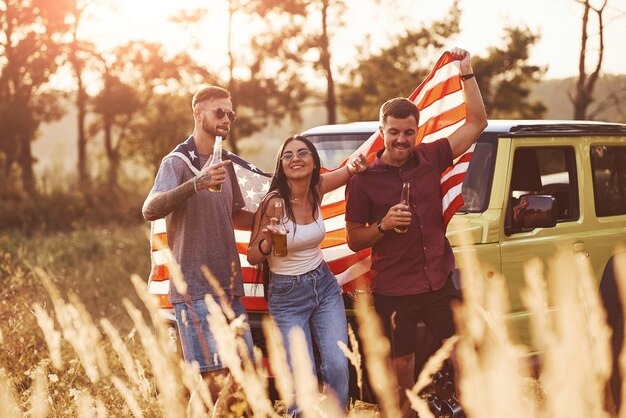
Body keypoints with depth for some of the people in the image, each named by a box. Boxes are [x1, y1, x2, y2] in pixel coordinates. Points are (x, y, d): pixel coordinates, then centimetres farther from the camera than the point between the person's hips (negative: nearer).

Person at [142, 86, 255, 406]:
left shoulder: (225, 163, 17)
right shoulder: (177, 162, -6)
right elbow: (150, 210, -24)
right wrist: (197, 183, -38)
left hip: (229, 286, 8)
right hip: (194, 290, -7)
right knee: (214, 382, -14)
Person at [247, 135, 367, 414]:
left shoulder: (317, 189, -4)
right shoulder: (273, 202, -17)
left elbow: (354, 165, 14)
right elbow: (252, 257, -11)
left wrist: (354, 166, -10)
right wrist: (268, 242, -32)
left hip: (325, 286, 4)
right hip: (287, 297, -4)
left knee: (338, 367, -6)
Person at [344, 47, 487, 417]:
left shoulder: (430, 158, 2)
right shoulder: (364, 180, -6)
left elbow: (477, 123, 4)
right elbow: (354, 240, -2)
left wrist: (467, 72, -2)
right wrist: (383, 225, -20)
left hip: (440, 283, 3)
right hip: (393, 290, -3)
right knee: (403, 367, 6)